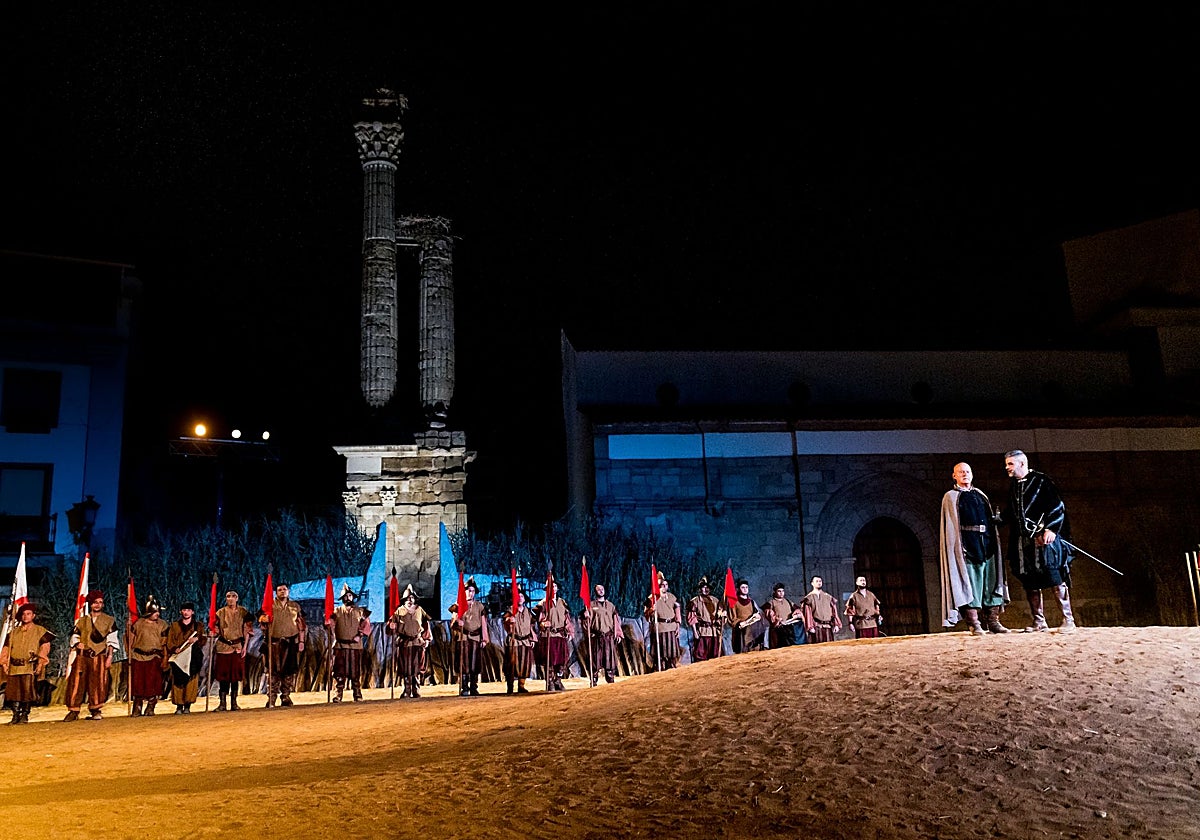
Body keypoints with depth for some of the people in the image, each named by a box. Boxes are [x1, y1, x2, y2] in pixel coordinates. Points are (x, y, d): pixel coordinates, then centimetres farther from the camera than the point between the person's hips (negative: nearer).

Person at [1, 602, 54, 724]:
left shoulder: (40, 631, 7)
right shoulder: (14, 632, 20)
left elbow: (44, 649, 0)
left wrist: (40, 665, -10)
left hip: (30, 668, -4)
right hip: (14, 667, 4)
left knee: (28, 692, -5)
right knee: (13, 691, 0)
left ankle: (25, 715, 3)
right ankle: (16, 715, 8)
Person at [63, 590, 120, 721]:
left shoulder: (109, 621, 9)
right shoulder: (81, 621, 15)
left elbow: (112, 640, 4)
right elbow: (74, 636, 18)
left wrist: (109, 657, -4)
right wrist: (77, 643, -4)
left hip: (99, 657, -2)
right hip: (82, 656, 2)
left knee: (97, 684, -3)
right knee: (77, 683, -3)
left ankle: (95, 711, 5)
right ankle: (73, 711, 2)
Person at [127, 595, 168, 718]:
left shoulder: (162, 625, 5)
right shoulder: (138, 623, 5)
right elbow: (131, 639, 11)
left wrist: (165, 658, -2)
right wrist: (130, 653, 2)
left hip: (154, 658, -1)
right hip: (138, 657, 1)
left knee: (152, 684, -4)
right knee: (137, 683, 1)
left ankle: (150, 708, 8)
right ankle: (137, 709, 11)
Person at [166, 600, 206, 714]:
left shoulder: (198, 626, 16)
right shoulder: (174, 626, 16)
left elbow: (204, 638, 5)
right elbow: (169, 641, 7)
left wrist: (197, 639, -15)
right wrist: (174, 649, -12)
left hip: (193, 658, 0)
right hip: (178, 658, 0)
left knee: (191, 681, -8)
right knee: (178, 681, -7)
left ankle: (187, 706, -4)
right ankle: (179, 706, -2)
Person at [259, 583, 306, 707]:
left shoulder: (295, 606, 13)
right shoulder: (271, 605, 7)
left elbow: (301, 625, 14)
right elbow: (263, 623, 7)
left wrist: (301, 641, 7)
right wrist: (263, 620, -16)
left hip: (292, 643, 2)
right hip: (276, 642, -2)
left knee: (290, 671, 3)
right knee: (275, 671, -7)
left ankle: (286, 697, 13)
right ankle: (271, 699, -5)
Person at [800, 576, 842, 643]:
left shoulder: (828, 597, 15)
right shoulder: (809, 598, 3)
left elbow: (834, 611, 11)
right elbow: (807, 613, -5)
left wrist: (836, 625, 2)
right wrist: (810, 627, -13)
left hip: (828, 627, 4)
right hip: (816, 627, -4)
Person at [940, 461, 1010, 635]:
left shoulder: (981, 495, 20)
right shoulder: (951, 497, 5)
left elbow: (992, 520, 20)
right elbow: (951, 527, -2)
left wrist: (994, 542, 9)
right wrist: (959, 547, -13)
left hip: (987, 545, 5)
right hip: (967, 546, -5)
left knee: (991, 580, 3)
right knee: (970, 582, -7)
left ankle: (993, 621, 9)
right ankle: (974, 624, -4)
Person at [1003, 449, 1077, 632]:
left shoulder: (1041, 481, -4)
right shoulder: (1013, 487, 17)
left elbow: (1057, 507, -9)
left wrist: (1050, 529, -18)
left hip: (1044, 537, -7)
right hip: (1022, 540, 7)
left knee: (1054, 579, -7)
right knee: (1030, 583, 6)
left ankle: (1068, 619, 0)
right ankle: (1039, 622, 11)